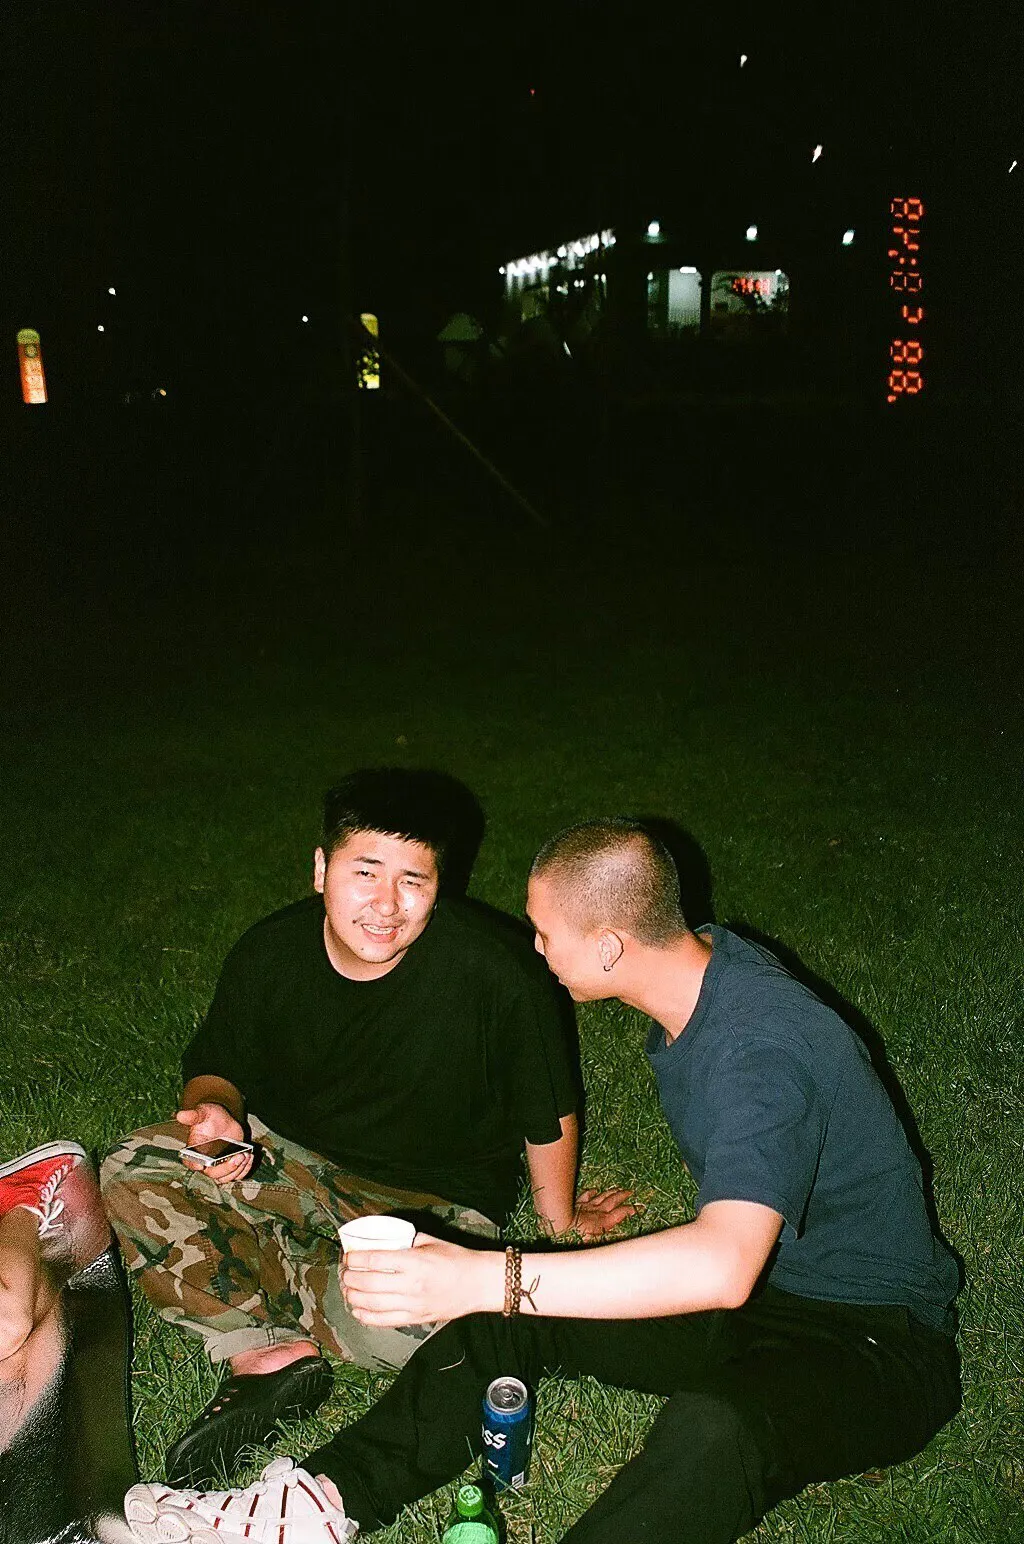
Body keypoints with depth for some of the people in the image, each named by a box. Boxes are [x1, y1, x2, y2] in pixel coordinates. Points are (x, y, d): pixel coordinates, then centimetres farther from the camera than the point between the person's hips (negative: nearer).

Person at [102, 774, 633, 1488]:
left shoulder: (499, 969, -24)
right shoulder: (270, 953, -12)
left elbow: (549, 1114, -7)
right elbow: (216, 1067, 6)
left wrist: (558, 1217, 7)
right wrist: (214, 1110, -18)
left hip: (434, 1202, -3)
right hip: (292, 1161, 4)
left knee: (413, 1315, -35)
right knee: (130, 1176, -18)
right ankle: (274, 1352, -16)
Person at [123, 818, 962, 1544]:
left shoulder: (759, 1048, -30)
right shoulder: (702, 961, -2)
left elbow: (725, 1268, -45)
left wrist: (486, 1279, -48)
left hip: (881, 1341, -8)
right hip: (748, 1282, 8)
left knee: (712, 1428, -40)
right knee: (511, 1315, -8)